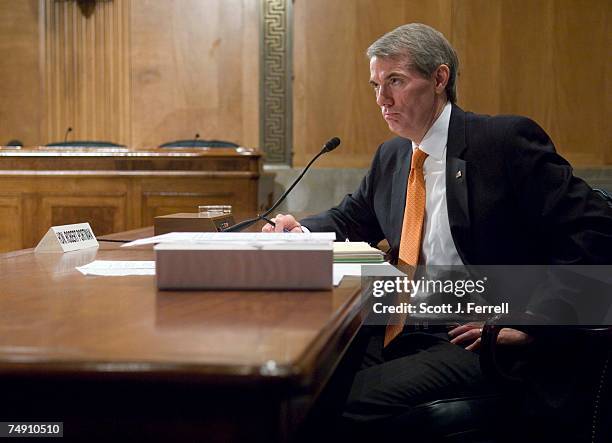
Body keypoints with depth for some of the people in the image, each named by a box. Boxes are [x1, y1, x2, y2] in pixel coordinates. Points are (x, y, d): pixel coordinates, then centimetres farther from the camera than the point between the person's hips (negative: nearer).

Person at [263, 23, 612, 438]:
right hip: (401, 331, 7)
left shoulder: (506, 139, -7)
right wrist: (300, 231, 7)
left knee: (356, 402, -29)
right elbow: (351, 218, 30)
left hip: (474, 340, -6)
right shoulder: (391, 156, 16)